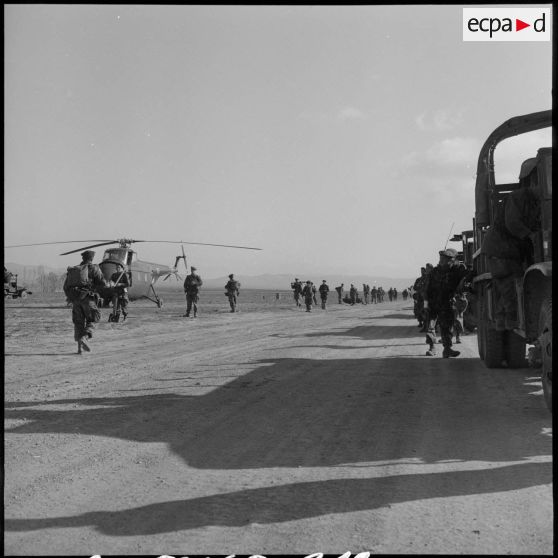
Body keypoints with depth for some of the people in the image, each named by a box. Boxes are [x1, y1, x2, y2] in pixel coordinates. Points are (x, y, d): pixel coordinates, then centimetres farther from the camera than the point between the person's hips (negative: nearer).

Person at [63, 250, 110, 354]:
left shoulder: (72, 270, 19)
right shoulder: (93, 268, 4)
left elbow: (65, 287, 16)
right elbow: (102, 282, -4)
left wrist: (70, 297, 29)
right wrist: (108, 284, 17)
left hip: (74, 299, 4)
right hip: (87, 297, -4)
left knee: (79, 322, 10)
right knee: (92, 319, 5)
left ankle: (79, 346, 1)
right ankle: (84, 337, -20)